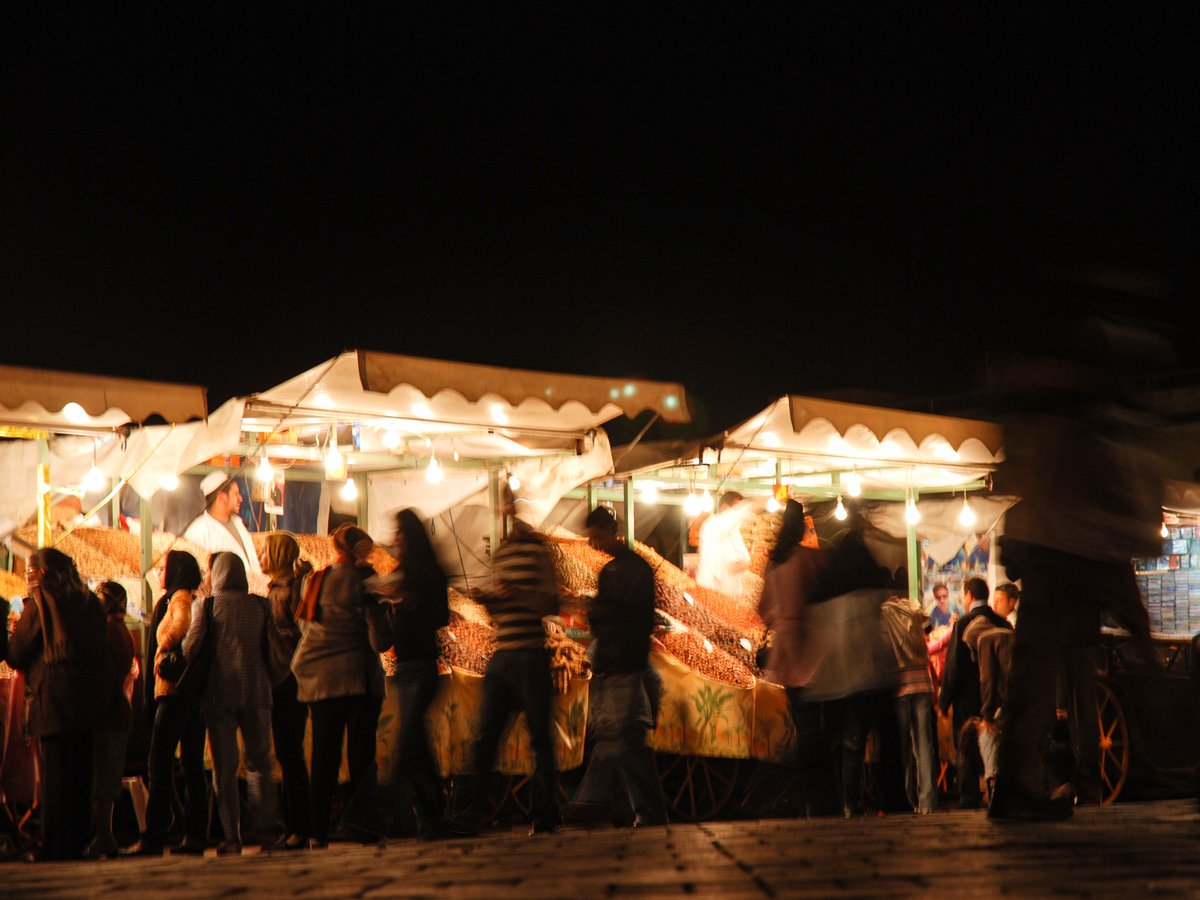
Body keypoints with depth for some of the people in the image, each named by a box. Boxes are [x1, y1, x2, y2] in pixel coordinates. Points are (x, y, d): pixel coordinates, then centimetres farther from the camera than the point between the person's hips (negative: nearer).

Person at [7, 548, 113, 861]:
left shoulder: (39, 602, -5)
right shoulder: (90, 601, 13)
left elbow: (16, 655, -5)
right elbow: (102, 649, 16)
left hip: (53, 698, -6)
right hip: (88, 699, 6)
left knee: (53, 776, -2)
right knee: (79, 774, 11)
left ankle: (55, 846, -3)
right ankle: (78, 843, 13)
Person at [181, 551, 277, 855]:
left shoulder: (205, 605, -1)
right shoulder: (259, 605, 5)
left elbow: (191, 647, -6)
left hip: (220, 692, -2)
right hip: (256, 690, 2)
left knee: (224, 766, 2)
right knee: (258, 761, 11)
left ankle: (232, 837, -1)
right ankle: (266, 827, 3)